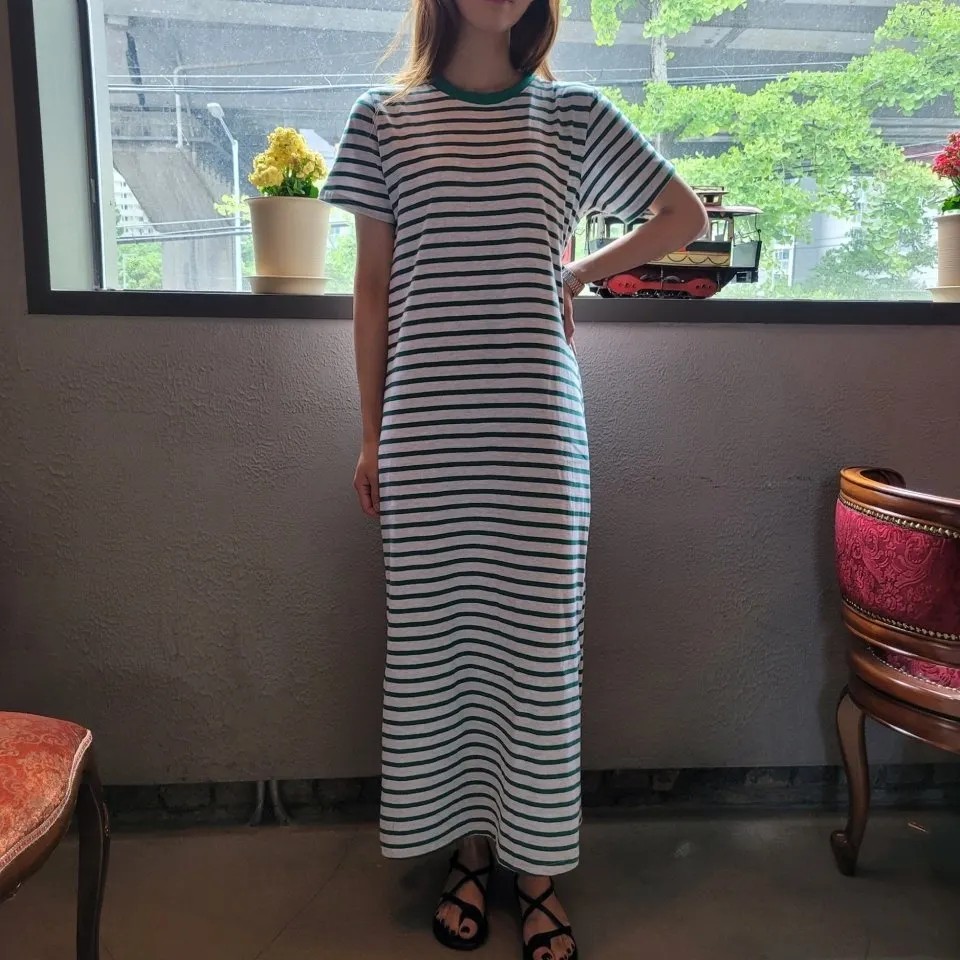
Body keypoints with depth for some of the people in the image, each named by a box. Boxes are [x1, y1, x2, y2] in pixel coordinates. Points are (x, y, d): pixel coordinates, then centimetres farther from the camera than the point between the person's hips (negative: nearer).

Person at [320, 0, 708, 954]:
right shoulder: (386, 119, 8)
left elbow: (685, 214, 19)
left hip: (536, 428, 0)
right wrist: (372, 434, 6)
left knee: (538, 637, 4)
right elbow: (373, 289, 8)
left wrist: (578, 274, 9)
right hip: (427, 431, 1)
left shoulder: (572, 115, 9)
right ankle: (468, 849, 28)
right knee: (438, 635, 7)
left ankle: (536, 867, 23)